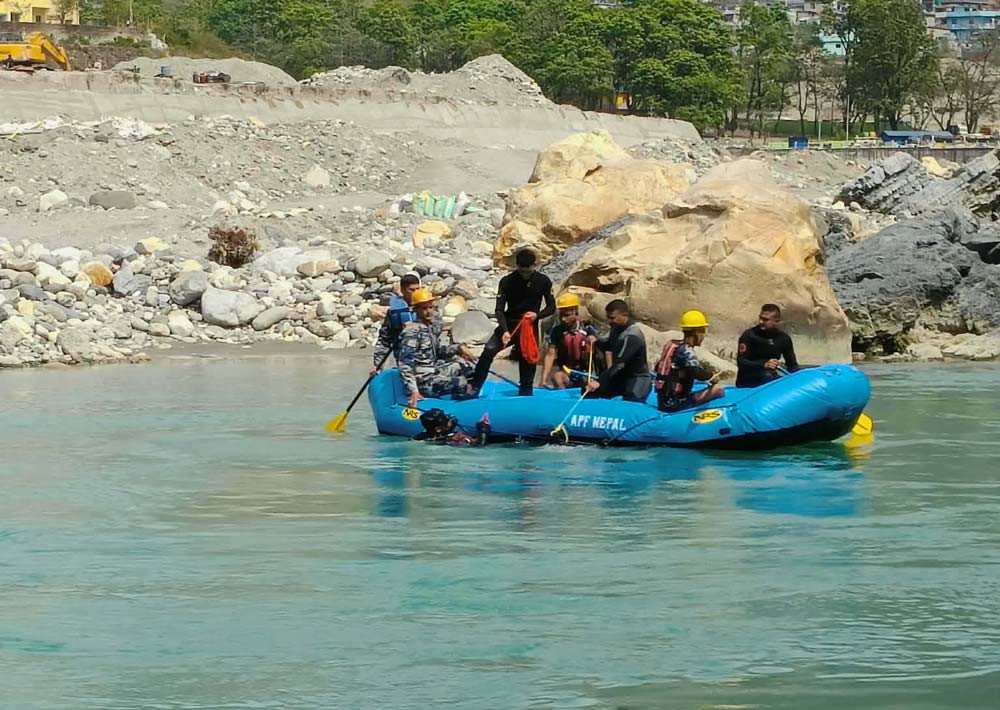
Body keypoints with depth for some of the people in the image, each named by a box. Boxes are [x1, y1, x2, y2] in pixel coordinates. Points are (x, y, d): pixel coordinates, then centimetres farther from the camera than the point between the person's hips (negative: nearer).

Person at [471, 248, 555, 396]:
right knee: (489, 351, -21)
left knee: (528, 362, 1)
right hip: (509, 324, -1)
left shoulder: (543, 282, -5)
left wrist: (537, 315, -18)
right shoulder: (507, 282, -9)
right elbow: (500, 310, -12)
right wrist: (505, 331, -28)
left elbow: (551, 307, 3)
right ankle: (474, 388, -18)